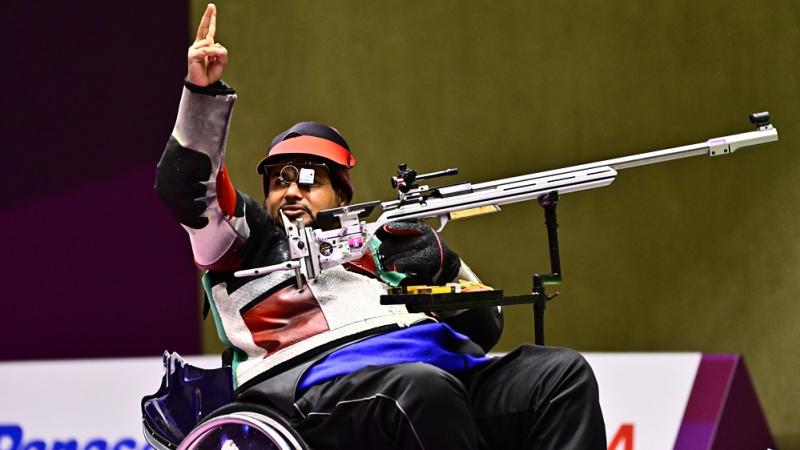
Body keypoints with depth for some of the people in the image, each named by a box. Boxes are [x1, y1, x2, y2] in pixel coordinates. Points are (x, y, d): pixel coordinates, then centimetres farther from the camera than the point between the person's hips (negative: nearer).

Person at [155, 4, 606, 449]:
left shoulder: (381, 246, 36)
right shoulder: (251, 241, 28)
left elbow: (484, 329, 30)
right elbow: (187, 185, 10)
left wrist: (442, 263, 12)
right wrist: (205, 92, -3)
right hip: (321, 388, -5)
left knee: (564, 374, -17)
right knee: (425, 389, -37)